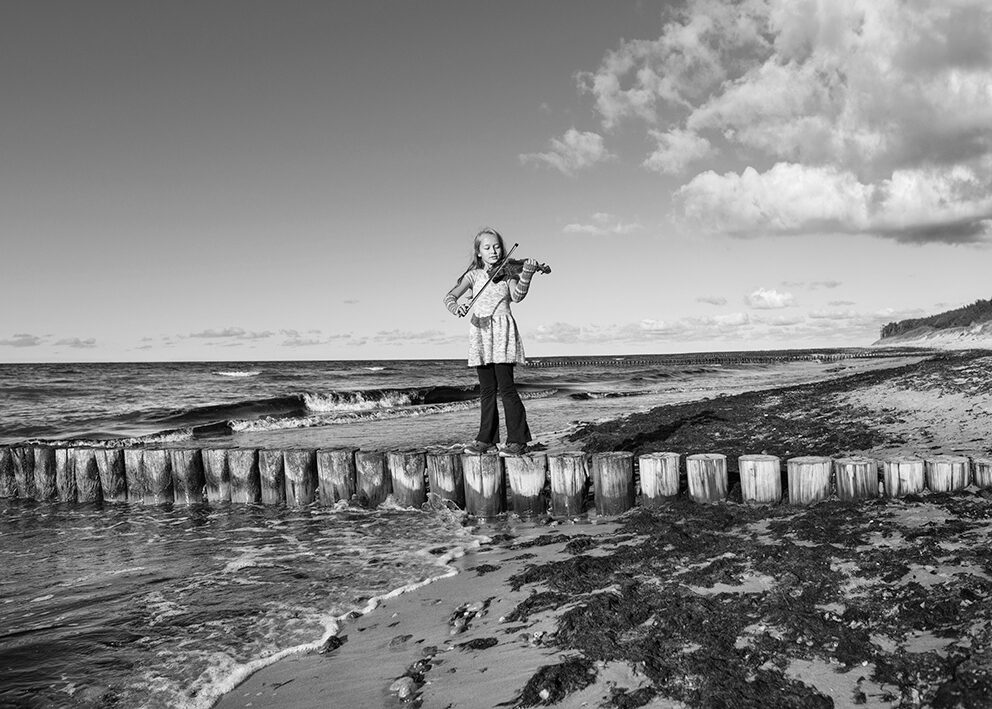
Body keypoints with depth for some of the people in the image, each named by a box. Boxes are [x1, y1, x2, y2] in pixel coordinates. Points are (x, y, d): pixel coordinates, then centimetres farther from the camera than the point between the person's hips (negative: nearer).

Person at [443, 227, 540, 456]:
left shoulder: (507, 272, 5)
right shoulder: (473, 275, 12)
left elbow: (517, 296, -12)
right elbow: (449, 296, 9)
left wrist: (526, 275, -30)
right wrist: (455, 307, -14)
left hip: (501, 333, -3)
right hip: (479, 334, 4)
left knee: (506, 388, -7)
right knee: (487, 390, 8)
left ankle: (518, 441, -4)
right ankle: (486, 439, 15)